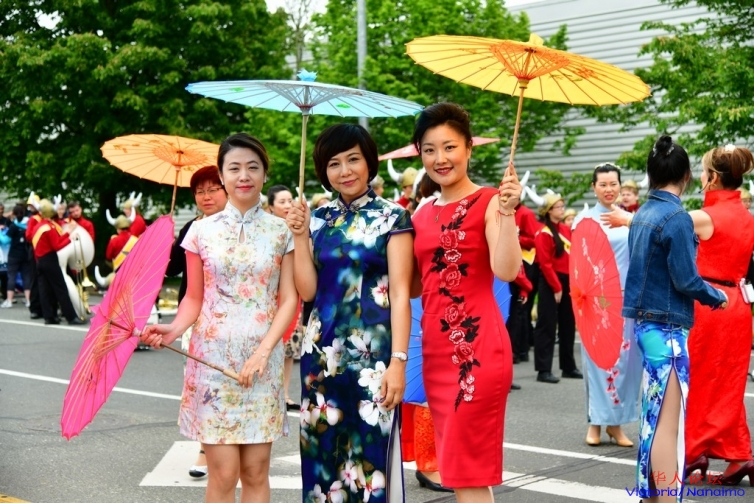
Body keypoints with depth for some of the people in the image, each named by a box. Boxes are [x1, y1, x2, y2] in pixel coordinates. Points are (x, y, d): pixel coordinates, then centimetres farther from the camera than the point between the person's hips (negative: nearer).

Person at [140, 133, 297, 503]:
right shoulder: (202, 231, 3)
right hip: (212, 357, 0)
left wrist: (263, 351, -11)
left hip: (263, 359, 1)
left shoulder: (281, 232, 4)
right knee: (223, 473, -2)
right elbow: (194, 298, 7)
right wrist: (175, 328, -13)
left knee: (256, 472, 4)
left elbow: (288, 299, 1)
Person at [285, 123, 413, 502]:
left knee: (370, 454, -3)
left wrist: (398, 360, -15)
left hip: (372, 351, -5)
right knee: (322, 452, 9)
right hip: (322, 350, 5)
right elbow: (307, 291, 7)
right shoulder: (318, 219, 11)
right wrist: (300, 235, -2)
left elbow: (400, 294, -7)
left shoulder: (392, 217, -2)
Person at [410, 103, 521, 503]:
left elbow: (506, 271, -21)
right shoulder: (423, 214, 13)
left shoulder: (489, 202, -6)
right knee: (458, 468, 14)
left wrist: (506, 213, -30)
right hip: (436, 348, 7)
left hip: (478, 346, -7)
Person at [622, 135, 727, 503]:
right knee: (668, 421, -5)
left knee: (653, 416, 17)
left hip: (644, 321, 8)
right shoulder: (676, 217, -15)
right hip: (667, 326, -8)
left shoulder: (641, 215, 10)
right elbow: (686, 280, -16)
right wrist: (718, 297, 0)